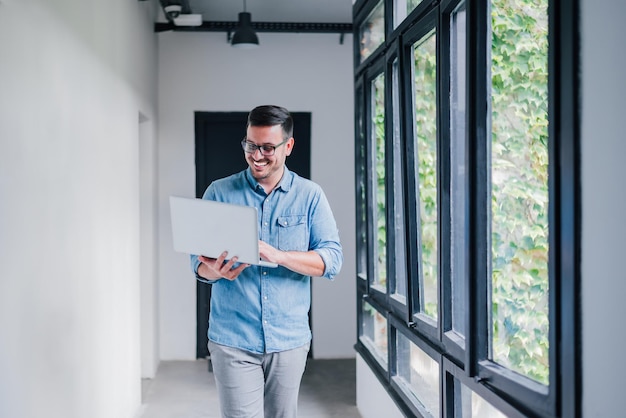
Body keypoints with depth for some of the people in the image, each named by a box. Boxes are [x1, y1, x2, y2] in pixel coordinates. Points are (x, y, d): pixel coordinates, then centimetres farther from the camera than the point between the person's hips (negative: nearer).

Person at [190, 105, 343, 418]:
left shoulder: (310, 196, 2)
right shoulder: (219, 192, 3)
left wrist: (278, 255, -24)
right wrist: (214, 271, -23)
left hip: (289, 339, 1)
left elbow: (332, 259, -7)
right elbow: (198, 260, 2)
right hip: (233, 339, -1)